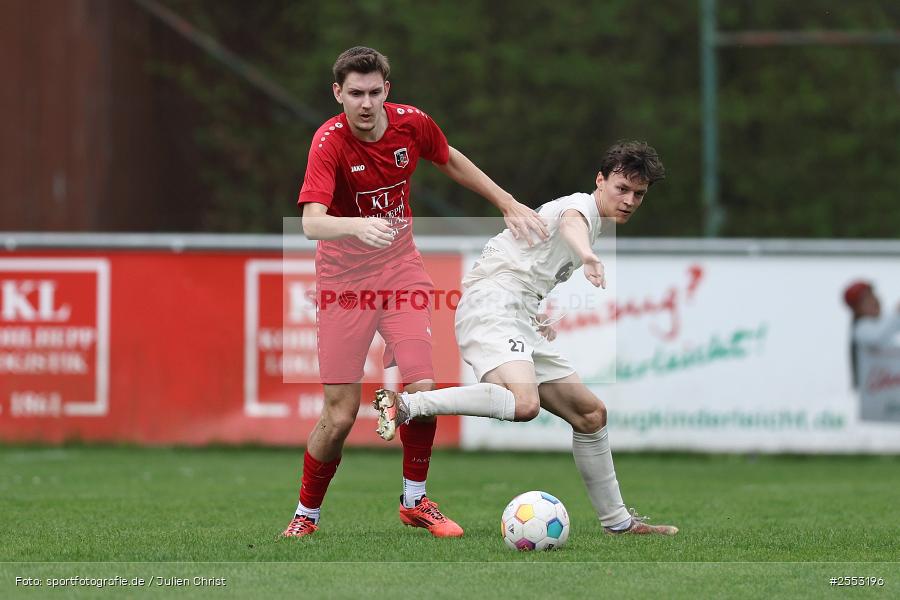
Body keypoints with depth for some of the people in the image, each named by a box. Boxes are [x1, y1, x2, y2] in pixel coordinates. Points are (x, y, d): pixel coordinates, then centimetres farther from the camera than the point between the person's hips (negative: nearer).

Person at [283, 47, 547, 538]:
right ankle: (306, 513, 15)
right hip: (344, 276, -3)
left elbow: (450, 161, 15)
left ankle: (415, 501, 10)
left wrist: (509, 205, 13)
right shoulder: (329, 142, -21)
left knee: (421, 387, -12)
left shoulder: (412, 124, -8)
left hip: (400, 266, 3)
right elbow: (312, 222, -35)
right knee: (340, 414, -7)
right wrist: (358, 226, -55)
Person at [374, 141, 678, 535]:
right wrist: (588, 257, -55)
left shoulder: (594, 224, 27)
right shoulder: (583, 205, -3)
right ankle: (405, 406, -30)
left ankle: (617, 520, 21)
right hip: (491, 307, -10)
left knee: (590, 414, 12)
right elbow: (569, 222, -33)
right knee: (524, 404, -35)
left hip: (520, 323, 10)